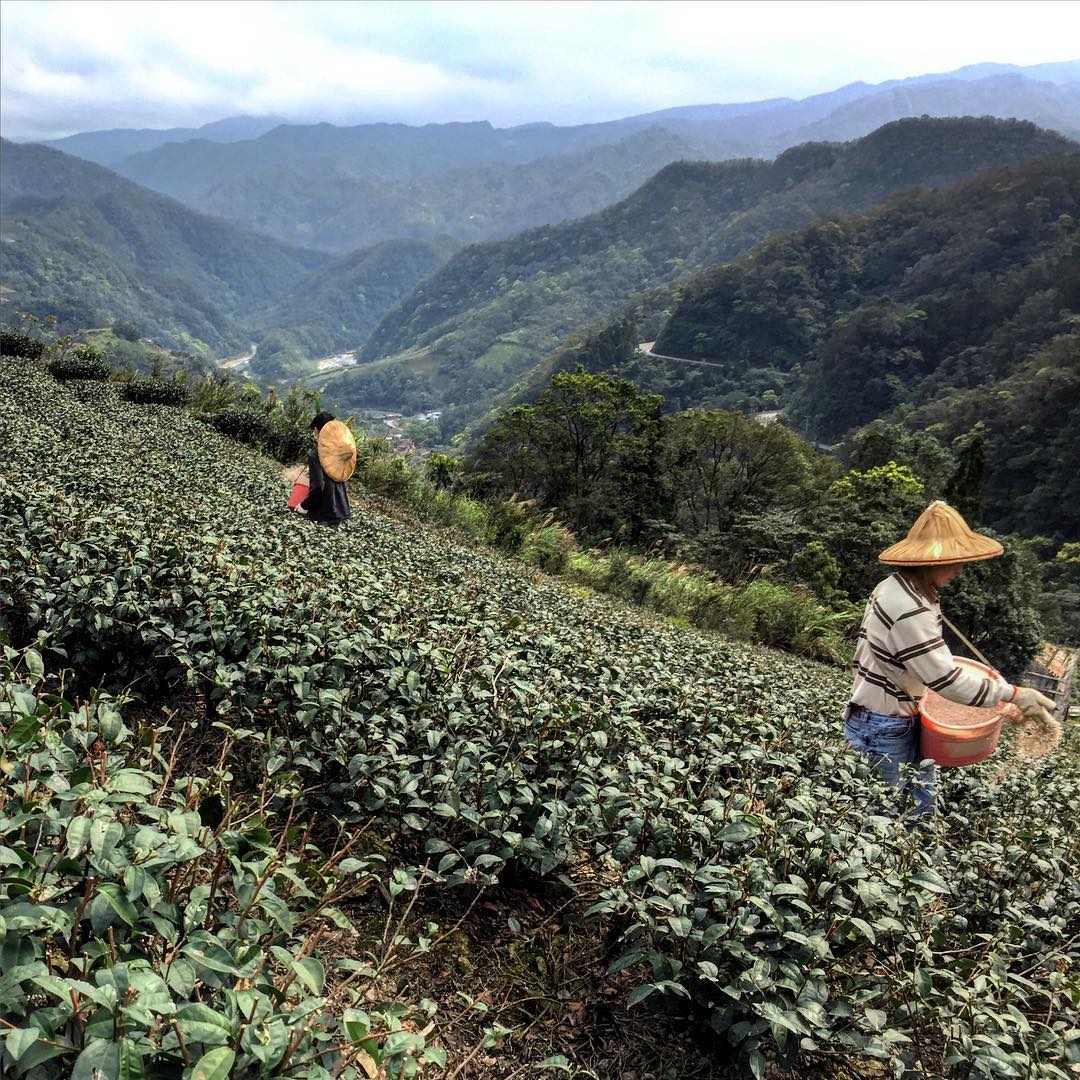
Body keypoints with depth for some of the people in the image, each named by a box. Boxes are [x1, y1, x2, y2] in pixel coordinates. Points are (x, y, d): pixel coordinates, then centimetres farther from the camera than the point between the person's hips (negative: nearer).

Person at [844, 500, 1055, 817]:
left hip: (902, 717, 9)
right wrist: (1012, 694, -22)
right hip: (882, 729, -9)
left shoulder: (899, 586, 2)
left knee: (923, 802, 20)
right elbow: (947, 681, -29)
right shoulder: (909, 610, -30)